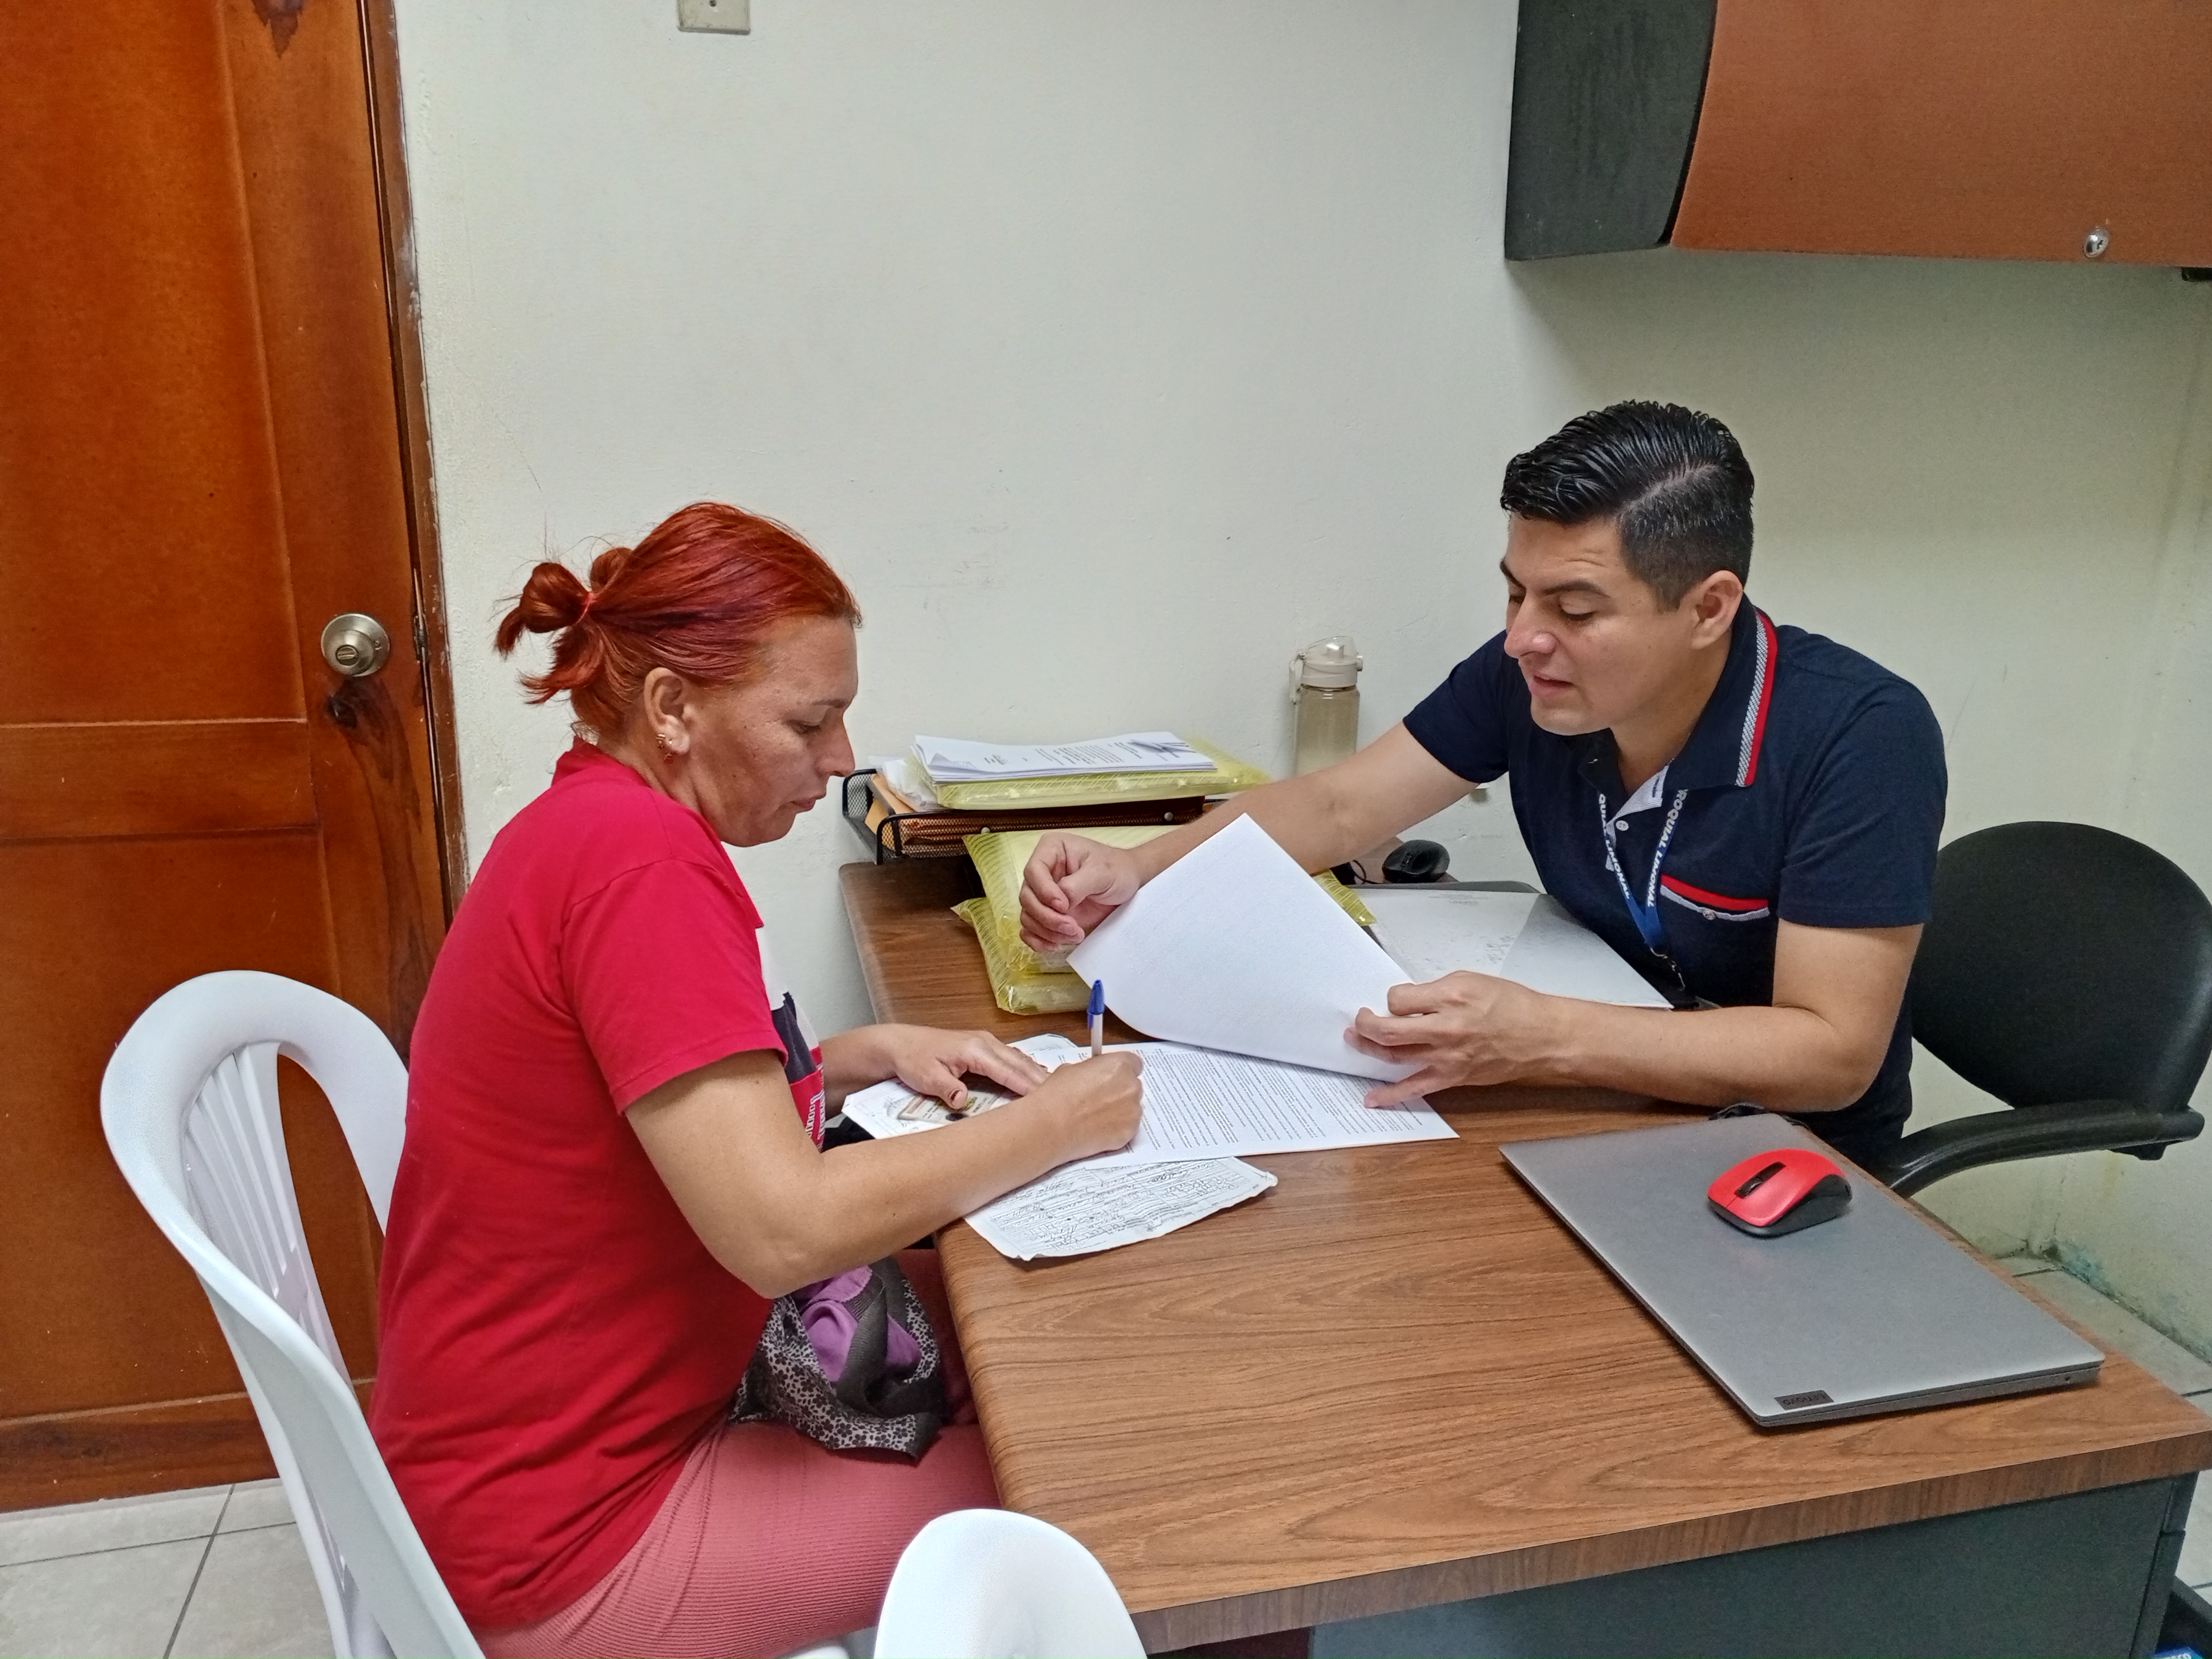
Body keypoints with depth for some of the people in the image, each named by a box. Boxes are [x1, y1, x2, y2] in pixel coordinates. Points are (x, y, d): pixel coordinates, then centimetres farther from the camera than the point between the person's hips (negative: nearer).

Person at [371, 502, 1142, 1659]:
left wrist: (871, 1054, 0)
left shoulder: (588, 827, 4)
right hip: (559, 1538, -9)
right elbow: (783, 1229, -31)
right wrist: (1052, 1127, -19)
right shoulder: (636, 858, -27)